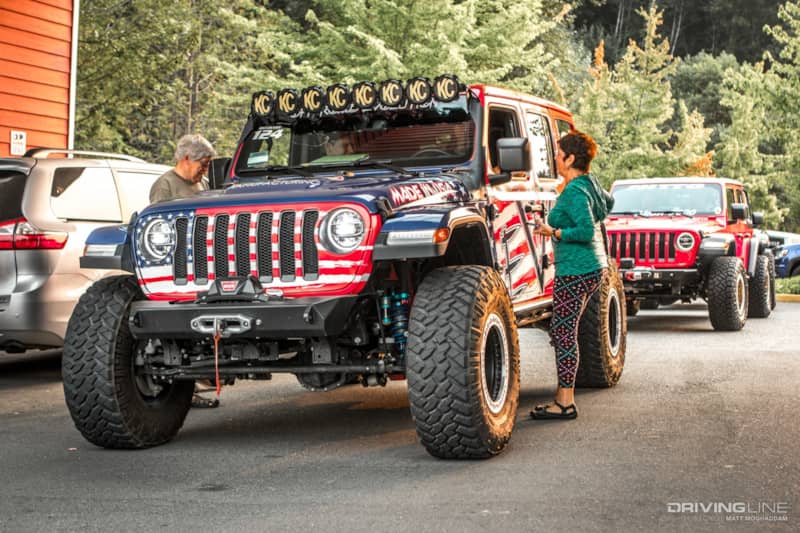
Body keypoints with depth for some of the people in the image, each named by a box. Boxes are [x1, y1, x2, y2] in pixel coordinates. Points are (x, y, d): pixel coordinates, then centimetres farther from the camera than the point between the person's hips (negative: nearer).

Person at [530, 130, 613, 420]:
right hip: (592, 268, 10)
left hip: (576, 271, -10)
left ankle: (565, 403, -3)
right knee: (563, 331, 14)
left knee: (563, 333, -6)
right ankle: (564, 395, 18)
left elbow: (587, 232, -25)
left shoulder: (574, 192, -18)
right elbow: (608, 202, 32)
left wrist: (554, 232, -16)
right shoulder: (589, 183, 11)